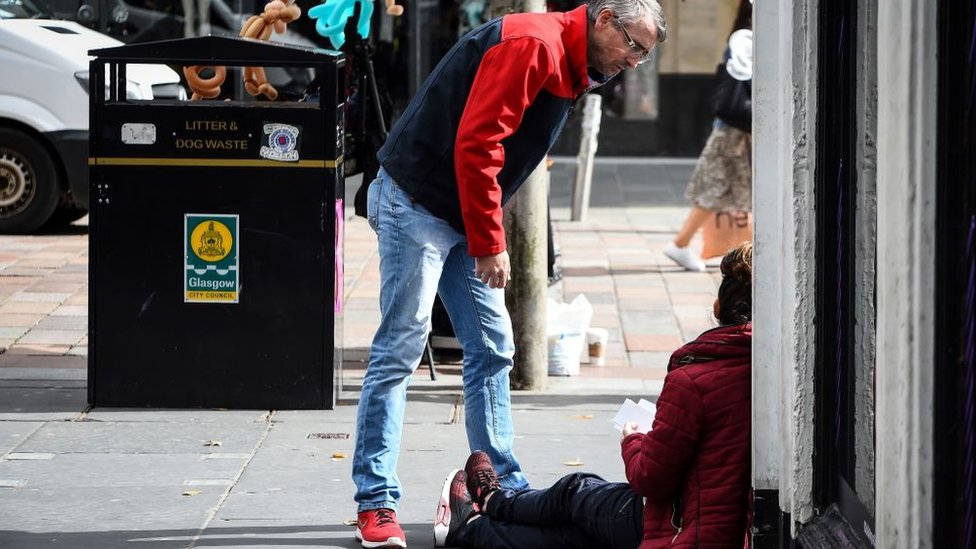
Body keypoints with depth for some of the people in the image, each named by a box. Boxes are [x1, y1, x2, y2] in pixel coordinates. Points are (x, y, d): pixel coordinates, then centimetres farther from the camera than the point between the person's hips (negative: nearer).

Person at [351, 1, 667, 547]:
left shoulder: (570, 69, 13)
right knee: (402, 345, -9)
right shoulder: (532, 44, -20)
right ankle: (376, 502, -7)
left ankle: (506, 490, 16)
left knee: (492, 348, 10)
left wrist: (488, 236, 9)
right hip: (418, 201, -10)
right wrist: (489, 246, -22)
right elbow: (476, 144, -26)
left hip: (466, 215, 10)